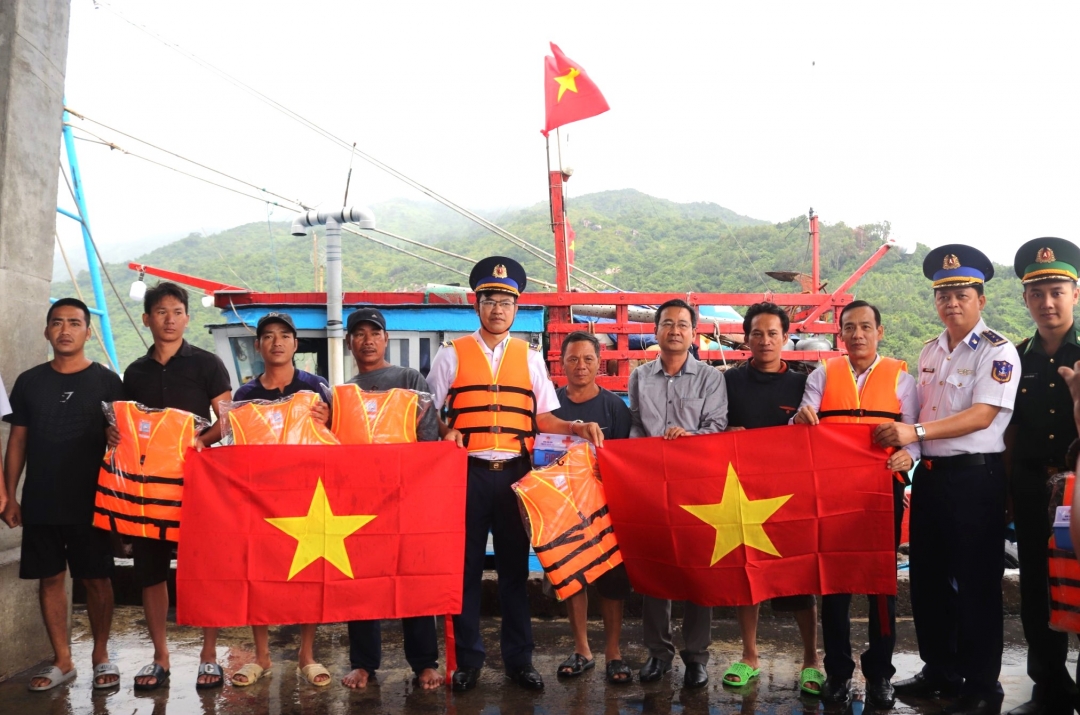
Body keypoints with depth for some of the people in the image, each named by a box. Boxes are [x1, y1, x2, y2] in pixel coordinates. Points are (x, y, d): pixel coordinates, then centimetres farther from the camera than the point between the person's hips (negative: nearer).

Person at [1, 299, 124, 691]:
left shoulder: (106, 381, 0)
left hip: (92, 502, -2)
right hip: (40, 503, 3)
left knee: (97, 579, 3)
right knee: (50, 578, 8)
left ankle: (101, 655, 18)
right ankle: (62, 660, 20)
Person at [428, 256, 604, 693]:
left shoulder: (530, 357, 10)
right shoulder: (451, 355, 4)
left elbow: (543, 417, 8)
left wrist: (577, 428, -9)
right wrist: (447, 435, -15)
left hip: (516, 473, 2)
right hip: (468, 473, -1)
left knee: (514, 566, 10)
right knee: (466, 566, 5)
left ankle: (518, 660, 21)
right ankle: (468, 660, 19)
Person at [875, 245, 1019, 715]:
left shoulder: (997, 352, -10)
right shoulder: (930, 352, 12)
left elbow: (982, 415, -21)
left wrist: (917, 432, -28)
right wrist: (902, 448, 7)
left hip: (975, 478, -7)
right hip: (929, 475, 7)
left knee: (976, 584, 2)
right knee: (928, 579, 14)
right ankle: (940, 671, 30)